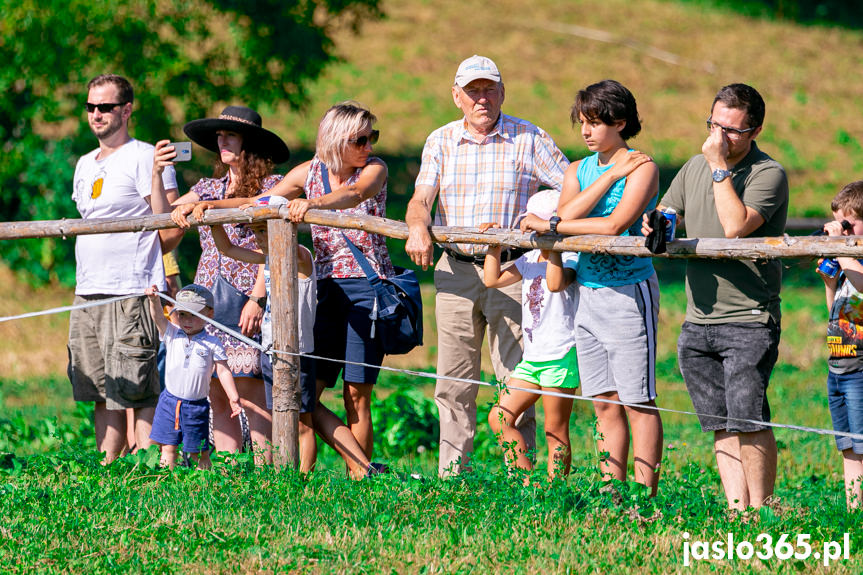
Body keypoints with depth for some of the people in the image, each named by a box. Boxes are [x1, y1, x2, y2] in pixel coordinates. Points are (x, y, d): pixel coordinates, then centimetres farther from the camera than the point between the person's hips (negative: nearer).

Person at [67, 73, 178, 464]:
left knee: (138, 394, -10)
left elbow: (168, 223, -11)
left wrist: (157, 174, -24)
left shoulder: (144, 157, -4)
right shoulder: (86, 165, 20)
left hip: (130, 295, -8)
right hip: (87, 295, 8)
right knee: (103, 396, 9)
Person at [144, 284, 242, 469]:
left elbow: (223, 372, -2)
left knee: (198, 452, 5)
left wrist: (233, 397, -11)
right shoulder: (172, 335, 2)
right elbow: (158, 317, -13)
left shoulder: (212, 344, -2)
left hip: (197, 405, -1)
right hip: (169, 402, 2)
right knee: (168, 447, -1)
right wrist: (154, 300, -33)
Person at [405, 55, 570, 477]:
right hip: (455, 271, 3)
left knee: (516, 377, -6)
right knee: (454, 380, 5)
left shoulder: (528, 139, 3)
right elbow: (421, 198, 0)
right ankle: (450, 476, 10)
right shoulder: (441, 142, 10)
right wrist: (418, 227, -22)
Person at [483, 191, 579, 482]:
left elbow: (556, 283, -30)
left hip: (560, 357, -8)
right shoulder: (530, 259, 15)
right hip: (532, 357, 9)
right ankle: (526, 483, 7)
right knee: (499, 417, 3)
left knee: (555, 431, -3)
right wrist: (495, 245, 13)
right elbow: (492, 280, 20)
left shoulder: (568, 259, -9)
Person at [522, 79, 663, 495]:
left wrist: (550, 225, -14)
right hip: (587, 292, 7)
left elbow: (615, 225, -19)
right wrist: (611, 175, -10)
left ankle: (644, 498, -3)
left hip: (629, 292, -6)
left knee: (637, 402, -4)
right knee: (605, 406, 8)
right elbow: (567, 214, -5)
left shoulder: (641, 168, -7)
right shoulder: (578, 170, 13)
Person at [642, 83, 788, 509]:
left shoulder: (768, 174, -5)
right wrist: (655, 224, -1)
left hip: (748, 321, -6)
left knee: (748, 421, -13)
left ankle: (758, 515, -4)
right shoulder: (694, 168, 15)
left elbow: (736, 226, -19)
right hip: (697, 323, 6)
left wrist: (719, 168, -14)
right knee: (722, 426, 4)